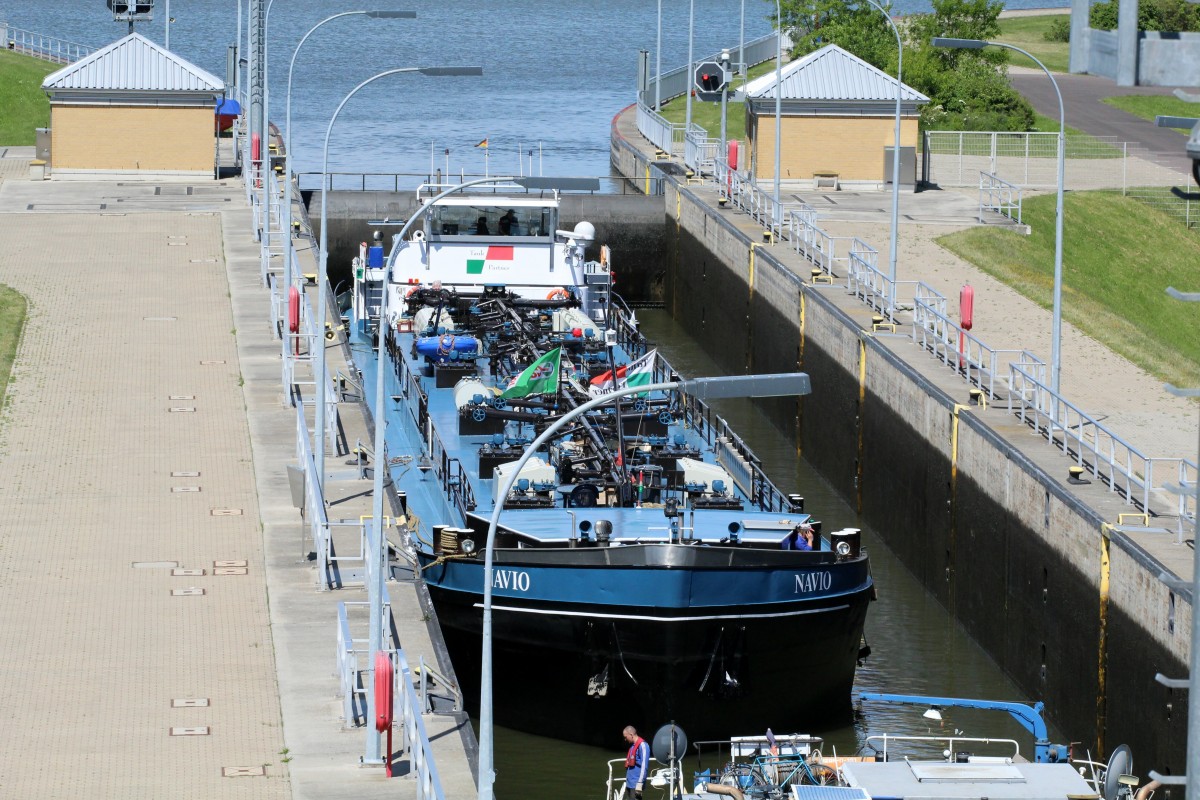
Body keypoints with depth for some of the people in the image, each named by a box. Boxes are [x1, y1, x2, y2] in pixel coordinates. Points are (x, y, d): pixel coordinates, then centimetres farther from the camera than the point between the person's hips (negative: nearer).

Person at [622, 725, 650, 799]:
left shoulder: (642, 746, -11)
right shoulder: (632, 746, 17)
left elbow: (644, 766, -17)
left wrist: (639, 784, -21)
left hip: (636, 785, -9)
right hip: (629, 784, 9)